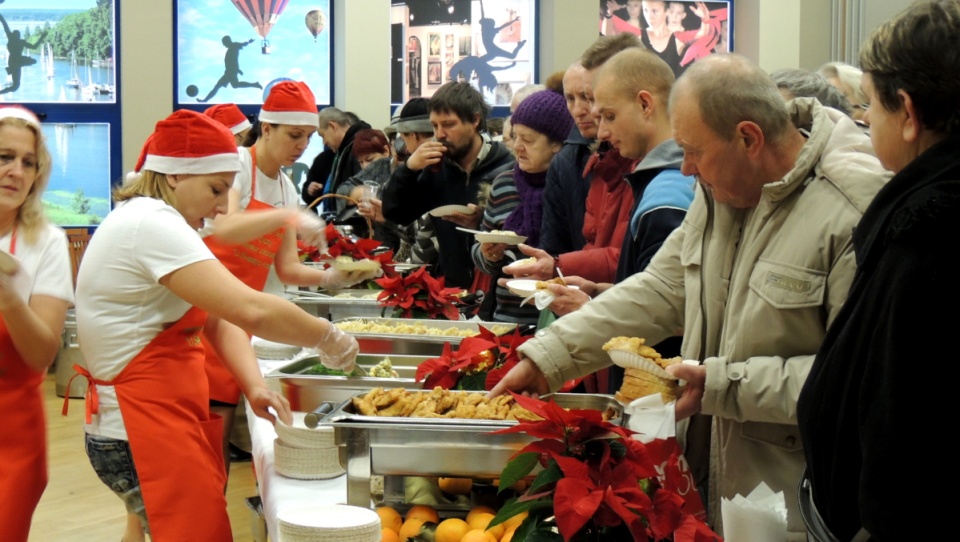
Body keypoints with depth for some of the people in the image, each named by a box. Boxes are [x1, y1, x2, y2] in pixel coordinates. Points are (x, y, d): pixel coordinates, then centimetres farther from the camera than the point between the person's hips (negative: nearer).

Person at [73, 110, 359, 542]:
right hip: (145, 430, -10)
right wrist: (329, 338, -14)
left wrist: (253, 385, -6)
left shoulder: (152, 222, 15)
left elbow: (219, 319, 9)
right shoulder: (151, 225, -19)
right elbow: (251, 310, -27)